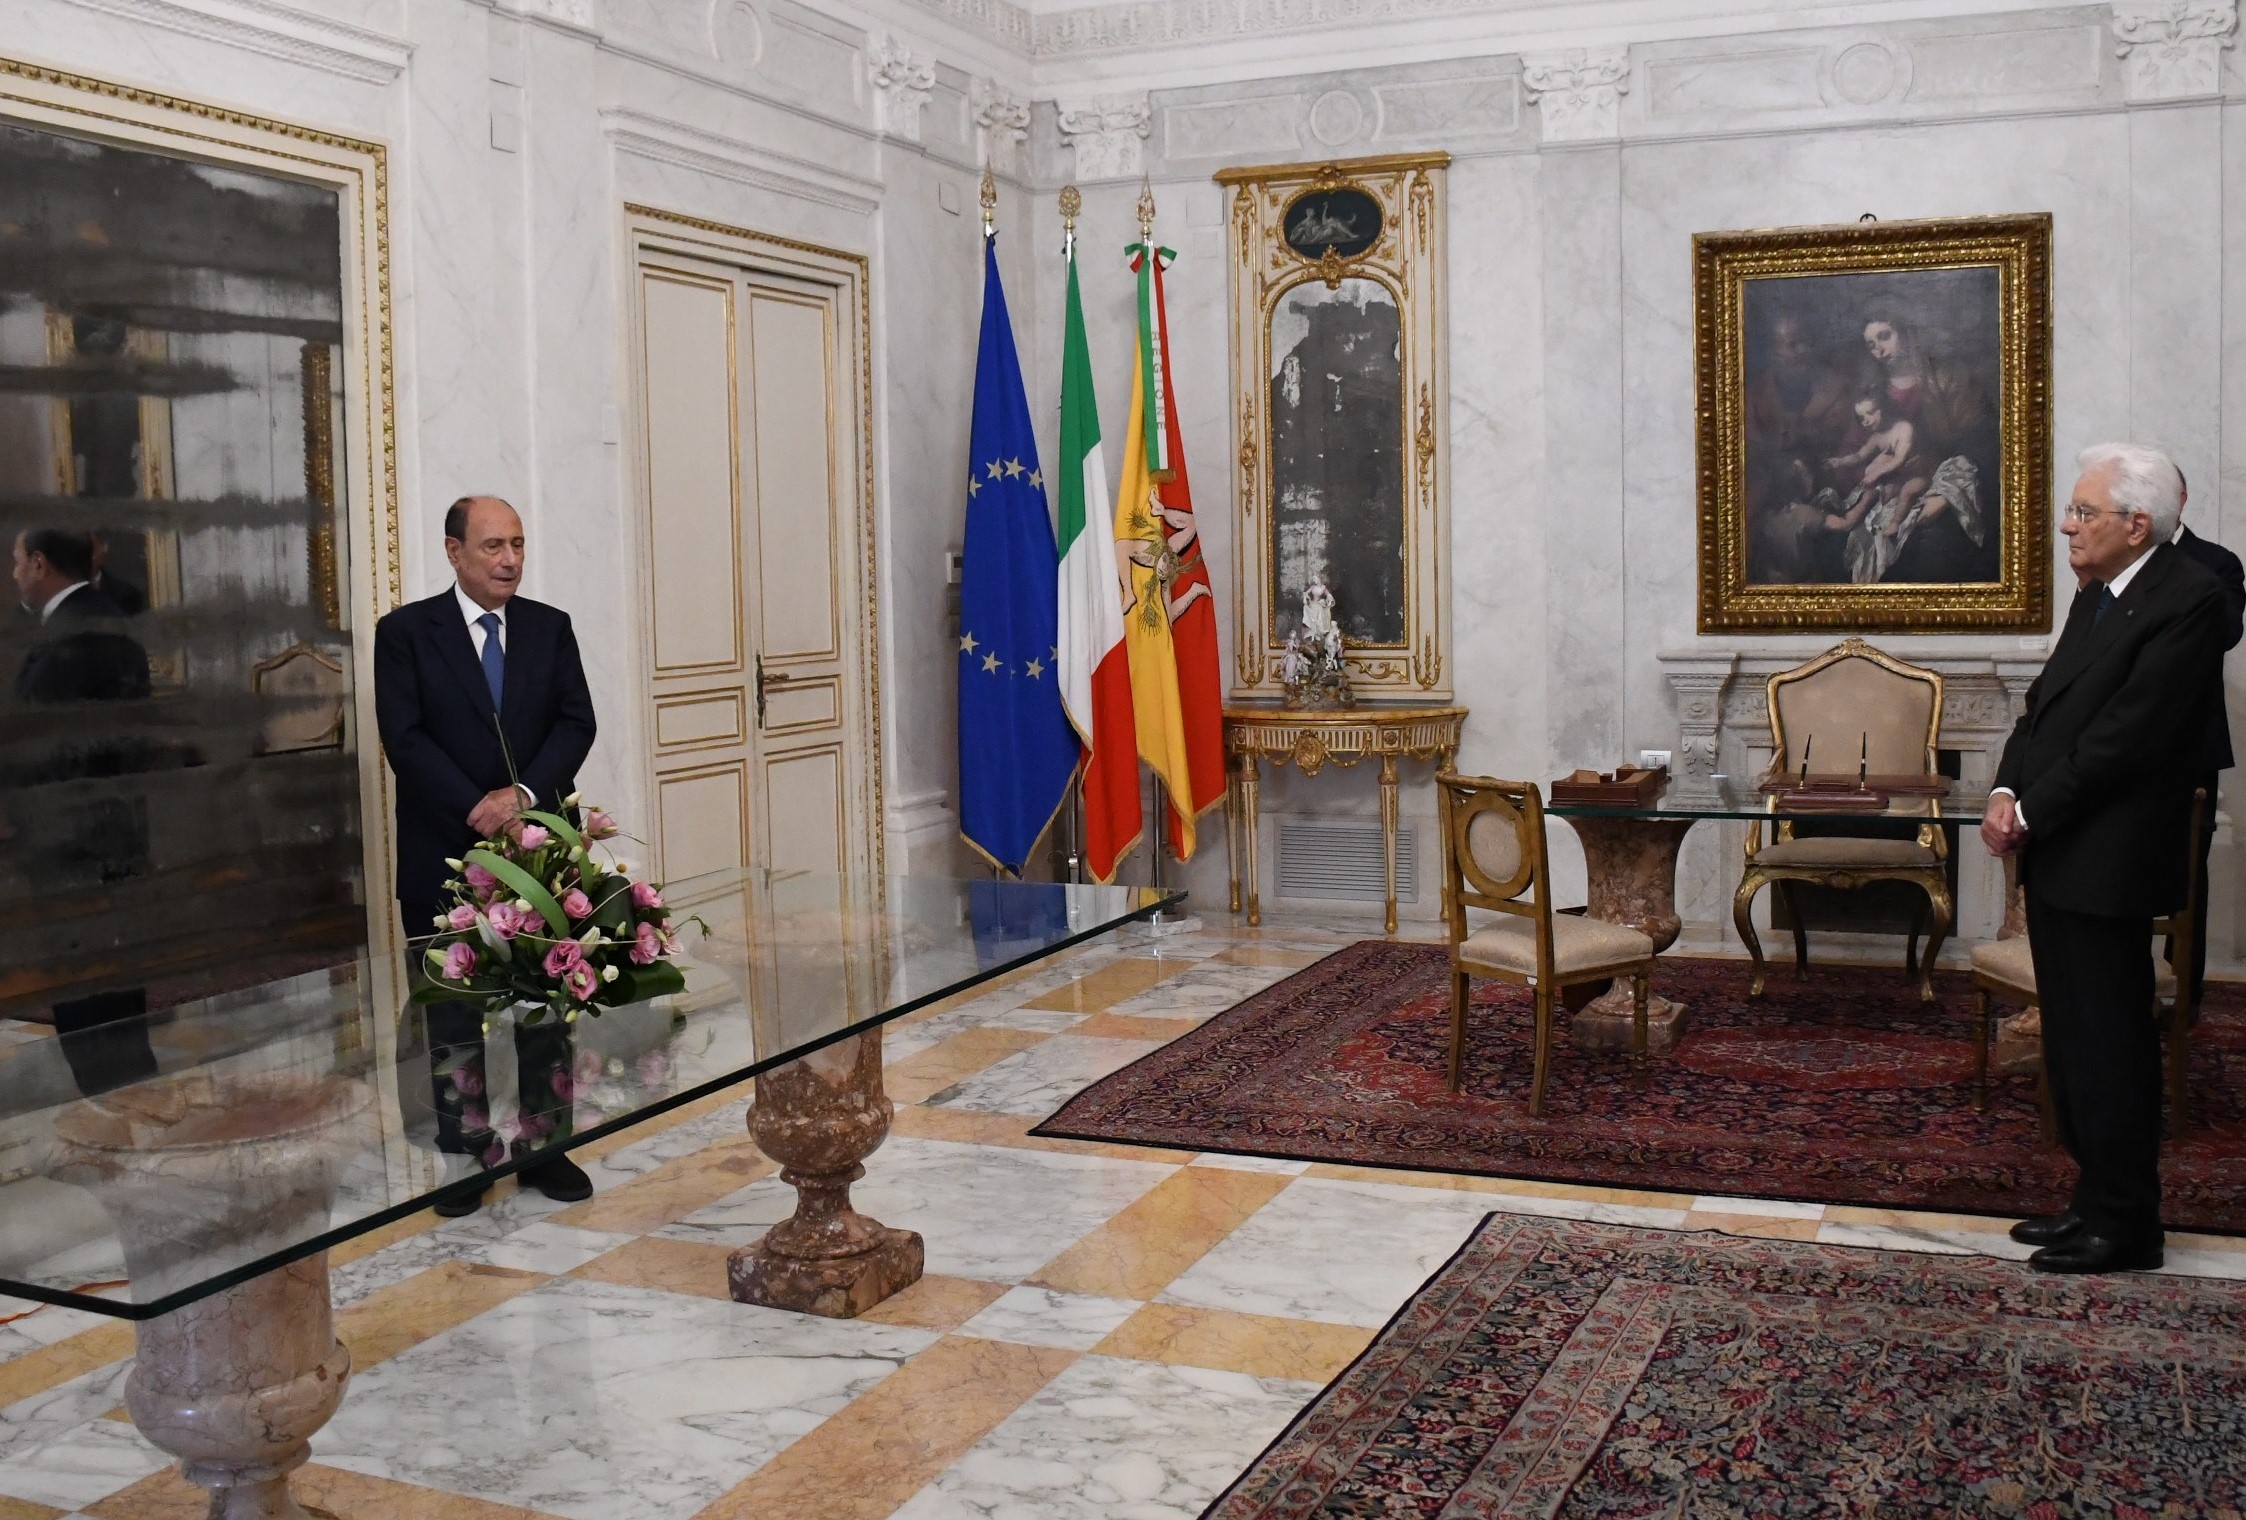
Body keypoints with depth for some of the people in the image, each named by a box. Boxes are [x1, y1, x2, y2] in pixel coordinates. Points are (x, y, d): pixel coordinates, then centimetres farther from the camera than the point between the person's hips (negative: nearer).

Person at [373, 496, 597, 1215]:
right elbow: (405, 738, -9)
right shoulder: (406, 632, -1)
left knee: (549, 1009, 8)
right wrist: (479, 812, -18)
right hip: (446, 854, -2)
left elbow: (576, 722, 0)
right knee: (453, 1015, 6)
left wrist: (523, 794, -16)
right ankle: (464, 1155, 16)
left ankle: (544, 1147, 19)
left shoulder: (550, 628, 8)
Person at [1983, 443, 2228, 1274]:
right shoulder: (2098, 595, 15)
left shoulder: (2187, 599, -14)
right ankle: (2096, 1198, 27)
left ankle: (2123, 1225, 10)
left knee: (2108, 1041, -1)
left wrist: (2031, 811, -15)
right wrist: (2007, 791, -1)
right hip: (2056, 854, 9)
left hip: (2104, 858, -9)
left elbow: (2129, 734, -20)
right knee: (2073, 1038, 15)